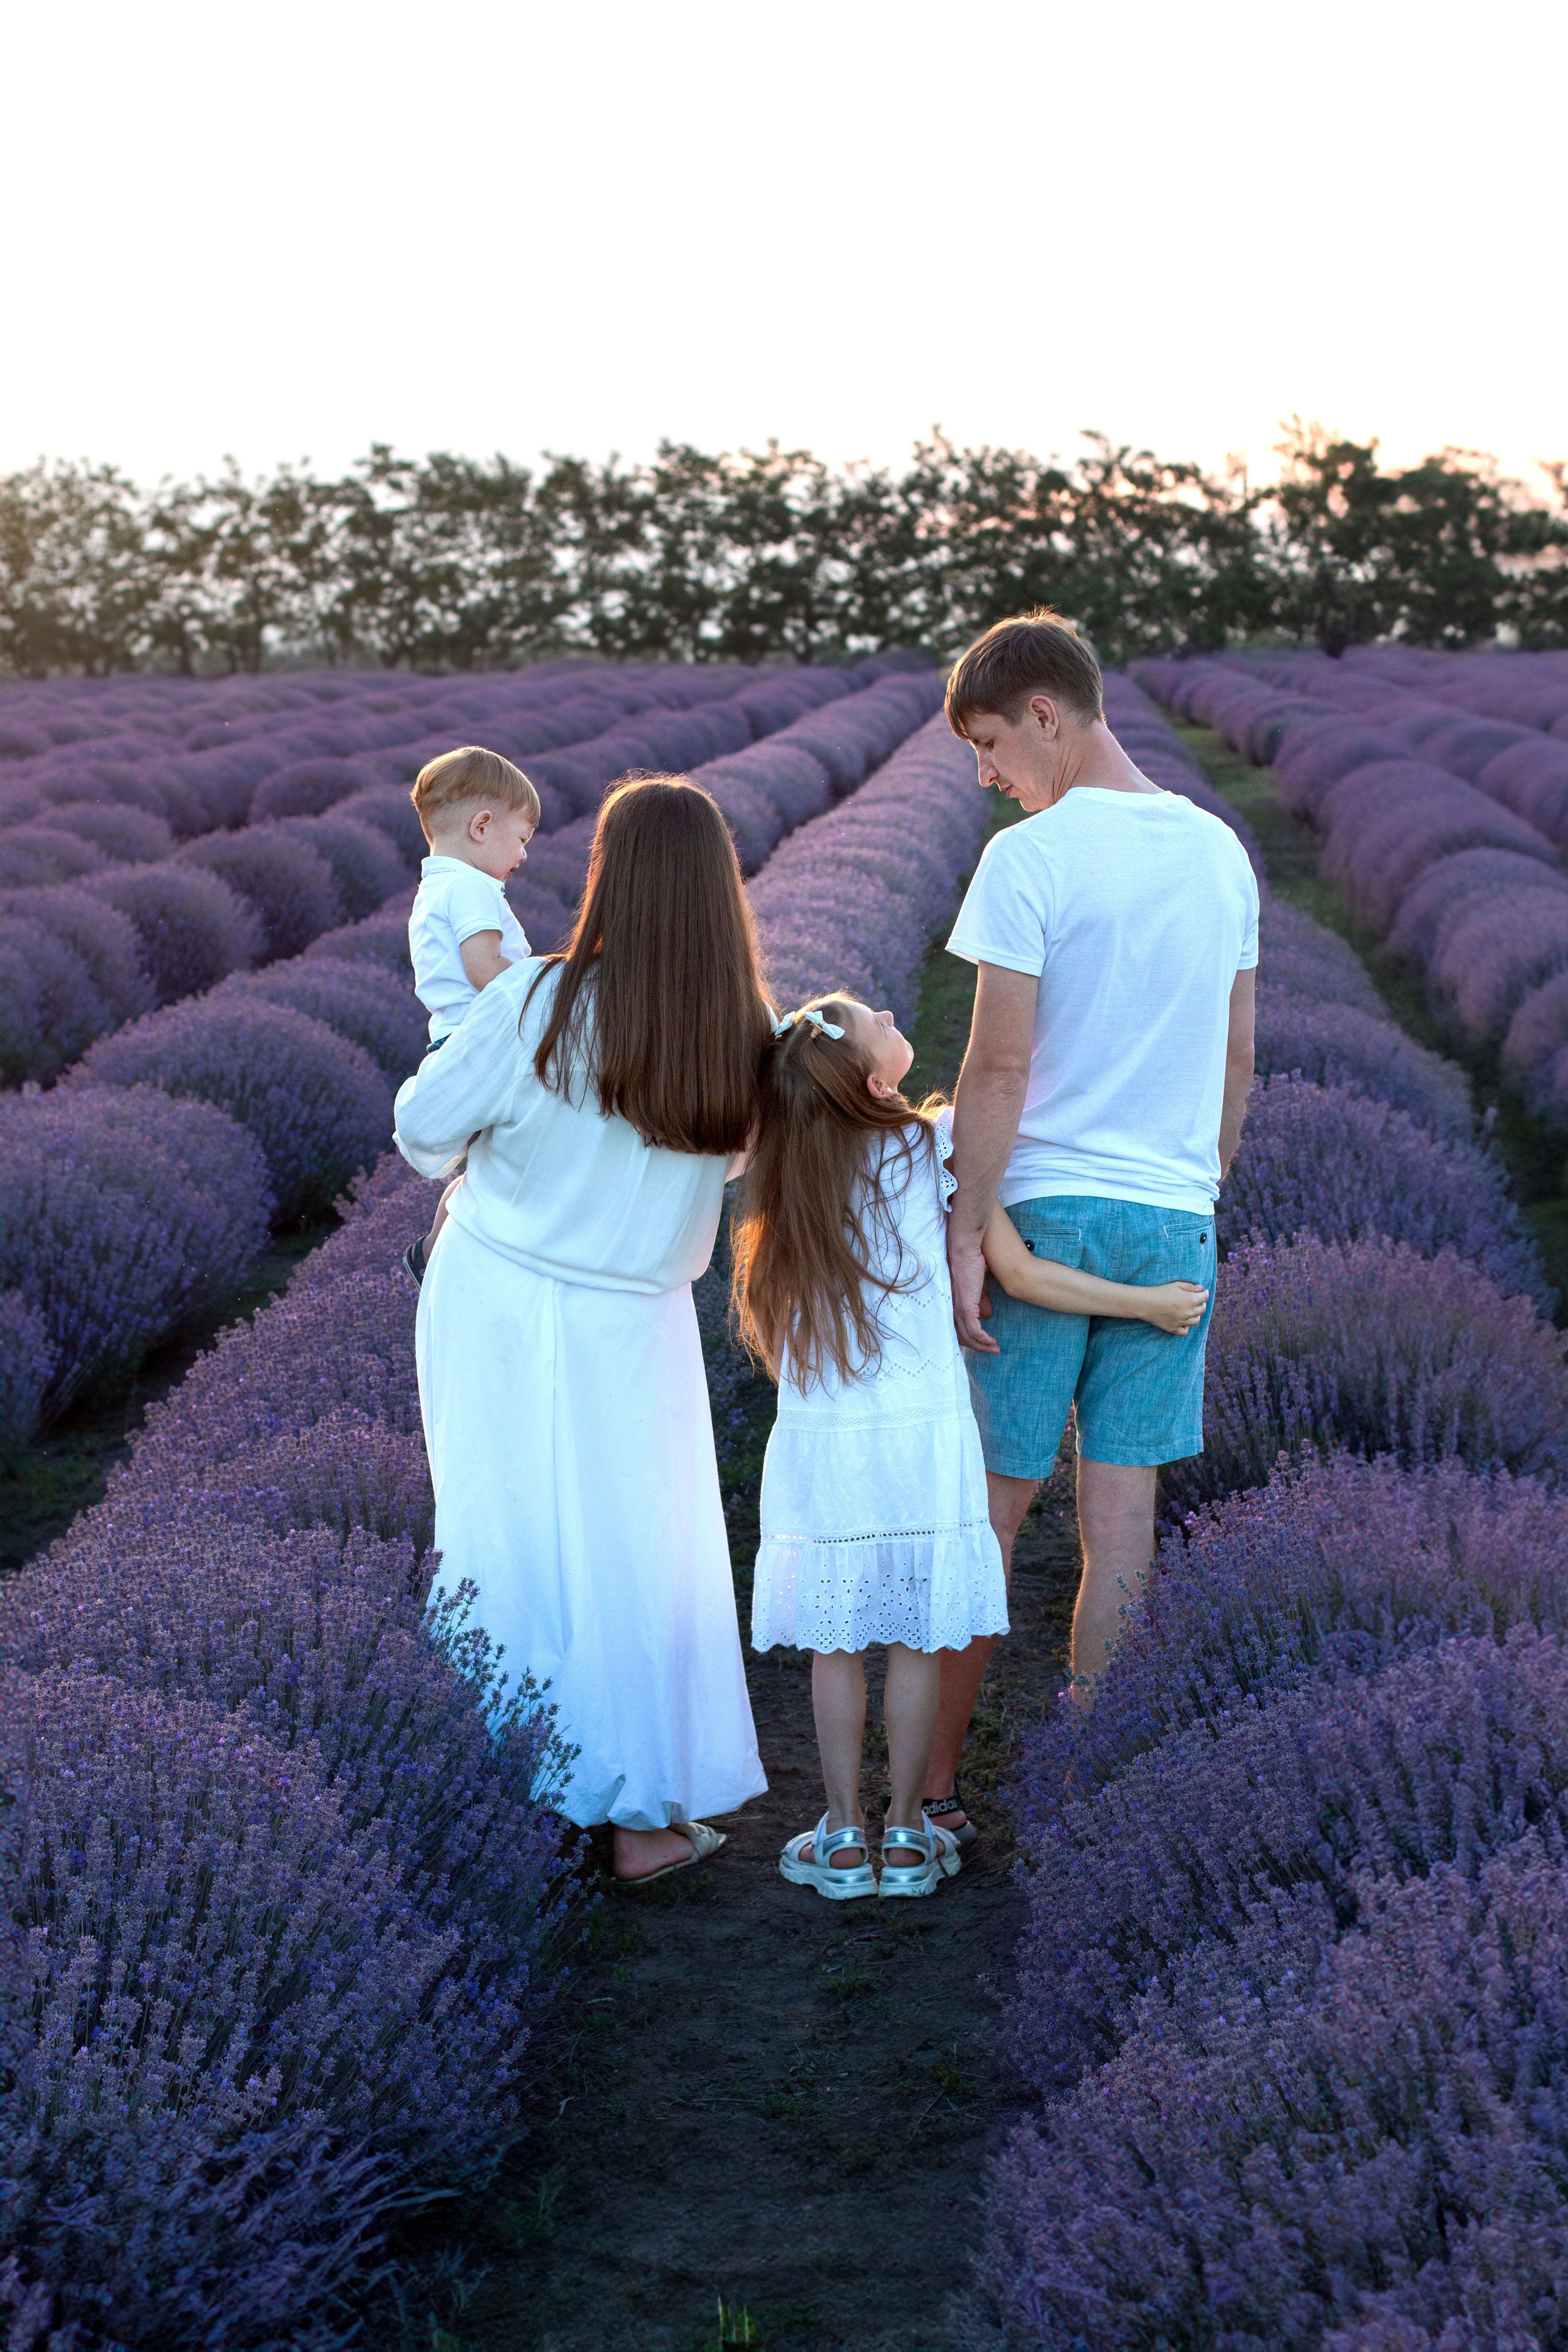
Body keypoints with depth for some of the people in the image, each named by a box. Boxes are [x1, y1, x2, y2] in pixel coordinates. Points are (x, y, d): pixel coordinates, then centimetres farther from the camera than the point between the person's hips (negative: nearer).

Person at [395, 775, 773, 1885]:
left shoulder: (537, 1005, -18)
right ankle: (648, 1811, 17)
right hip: (633, 1327, 0)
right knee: (639, 1559, 12)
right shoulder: (747, 1037, -12)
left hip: (497, 1305, 0)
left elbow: (424, 1129, -8)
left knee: (510, 1545, 13)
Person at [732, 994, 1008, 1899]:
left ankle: (844, 1837, 18)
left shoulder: (789, 1180, 1)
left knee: (837, 1646, 11)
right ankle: (907, 1834, 17)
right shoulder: (927, 1153, -9)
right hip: (924, 1444, -2)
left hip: (823, 1447, 2)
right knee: (917, 1644, 9)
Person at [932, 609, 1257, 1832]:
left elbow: (999, 1067, -15)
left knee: (991, 1504, 4)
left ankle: (939, 1788, 12)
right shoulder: (1221, 851, 8)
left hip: (1044, 1210, -5)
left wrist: (964, 1233, -11)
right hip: (1175, 1222, 5)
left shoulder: (1029, 858, -11)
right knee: (1124, 1503, 9)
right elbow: (1240, 1057, 13)